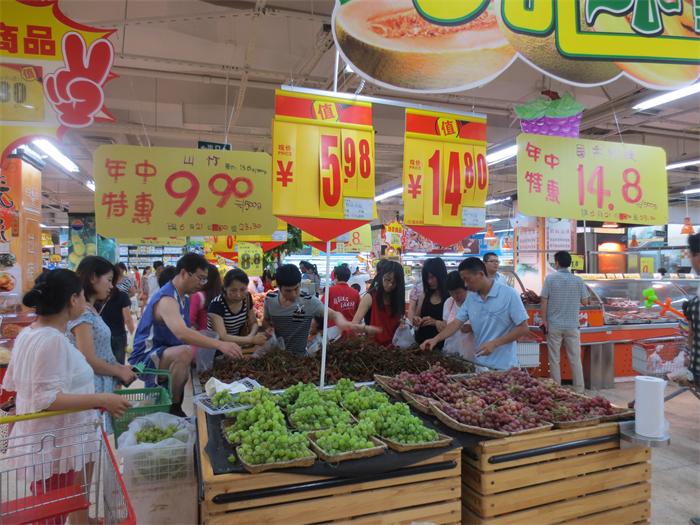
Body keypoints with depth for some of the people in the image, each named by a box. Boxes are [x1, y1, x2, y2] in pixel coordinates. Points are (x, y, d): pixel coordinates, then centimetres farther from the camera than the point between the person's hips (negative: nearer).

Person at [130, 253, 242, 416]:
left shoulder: (184, 298, 8)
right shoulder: (167, 299, -24)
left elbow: (187, 331, 11)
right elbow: (182, 333, -41)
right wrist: (220, 344, -46)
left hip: (166, 352, 10)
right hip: (146, 357, -10)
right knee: (184, 352, -34)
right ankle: (172, 409, -18)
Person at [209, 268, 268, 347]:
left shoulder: (247, 297, -6)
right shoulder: (216, 304, -23)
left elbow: (253, 323, 4)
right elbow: (222, 337, -31)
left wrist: (251, 335, -17)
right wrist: (252, 339, -34)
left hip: (237, 345, 6)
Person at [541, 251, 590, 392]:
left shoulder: (550, 278, -7)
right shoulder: (578, 280, -1)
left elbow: (544, 301, -8)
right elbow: (585, 302, 4)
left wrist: (544, 320, -1)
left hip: (554, 325, -2)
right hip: (572, 326, 2)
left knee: (554, 359, 7)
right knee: (575, 359, 10)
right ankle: (579, 390, 15)